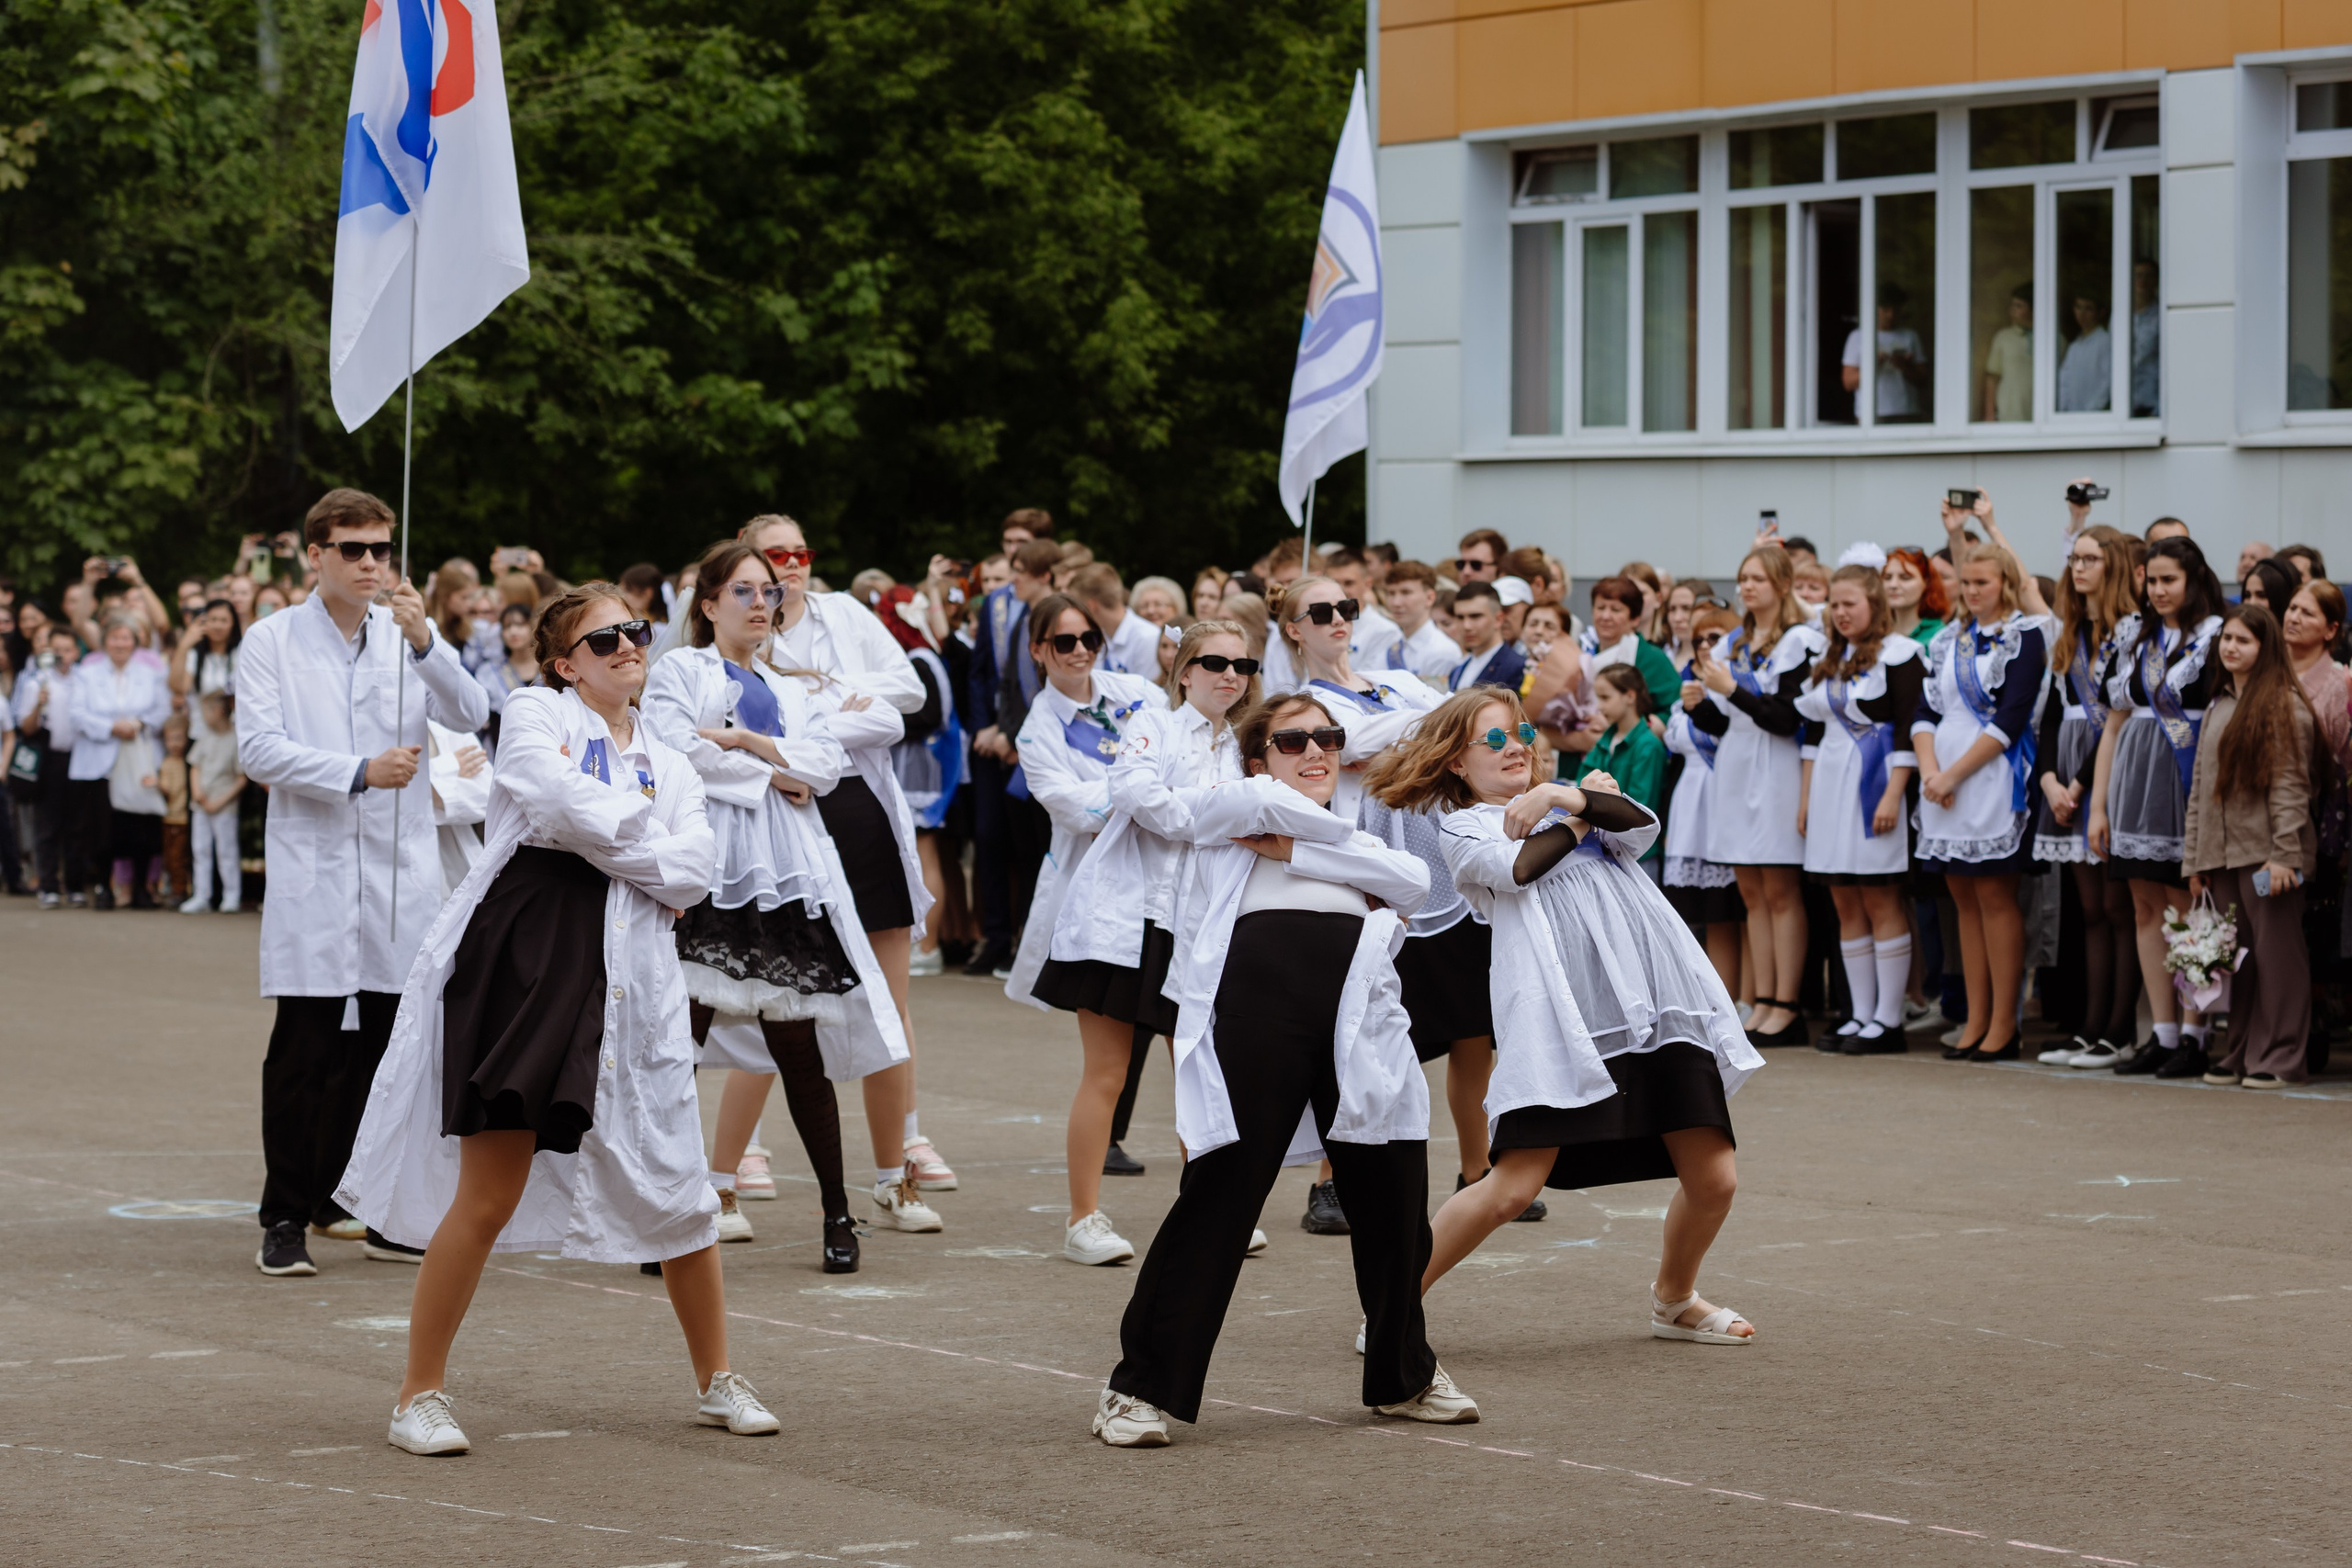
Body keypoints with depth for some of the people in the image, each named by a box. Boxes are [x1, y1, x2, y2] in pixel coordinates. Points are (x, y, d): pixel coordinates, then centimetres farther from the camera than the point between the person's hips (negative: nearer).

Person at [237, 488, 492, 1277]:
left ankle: (336, 1195, 16)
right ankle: (285, 1218, 0)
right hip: (312, 872, -3)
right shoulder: (271, 641, 2)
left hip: (400, 871, 3)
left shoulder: (408, 635, 10)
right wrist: (359, 772, -17)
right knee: (303, 1049, -4)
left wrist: (425, 641, -19)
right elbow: (259, 748, -8)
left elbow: (471, 715, -4)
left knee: (384, 1041, 4)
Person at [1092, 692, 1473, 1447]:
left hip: (1362, 1011, 4)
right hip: (1259, 1001, -4)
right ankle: (1141, 1386, 0)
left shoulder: (1363, 837, 31)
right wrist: (1360, 858, 10)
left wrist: (1294, 851, 3)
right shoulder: (1224, 810, 20)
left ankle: (1404, 1377, 26)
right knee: (1219, 1195, -7)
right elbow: (1268, 802, -4)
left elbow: (1414, 881, 9)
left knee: (1394, 1197, 5)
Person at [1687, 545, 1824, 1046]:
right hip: (1735, 772, 7)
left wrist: (1732, 690, -21)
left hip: (1777, 774, -7)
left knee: (1780, 891, -6)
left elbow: (1789, 717, -15)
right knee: (1752, 892, 7)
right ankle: (1763, 1003, 10)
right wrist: (1699, 705, -3)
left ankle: (1786, 1009, -4)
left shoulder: (1800, 642, -7)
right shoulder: (1733, 644, 16)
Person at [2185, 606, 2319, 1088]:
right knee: (2237, 957, 8)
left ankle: (2279, 1057, -1)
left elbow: (2290, 786, -11)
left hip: (2266, 851, -7)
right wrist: (2193, 859, 16)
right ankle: (2242, 1053, 13)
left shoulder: (2285, 706, -5)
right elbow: (2199, 786, 20)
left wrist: (2283, 854, -17)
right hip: (2221, 854, 7)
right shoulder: (2217, 708, 18)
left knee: (2276, 952, -5)